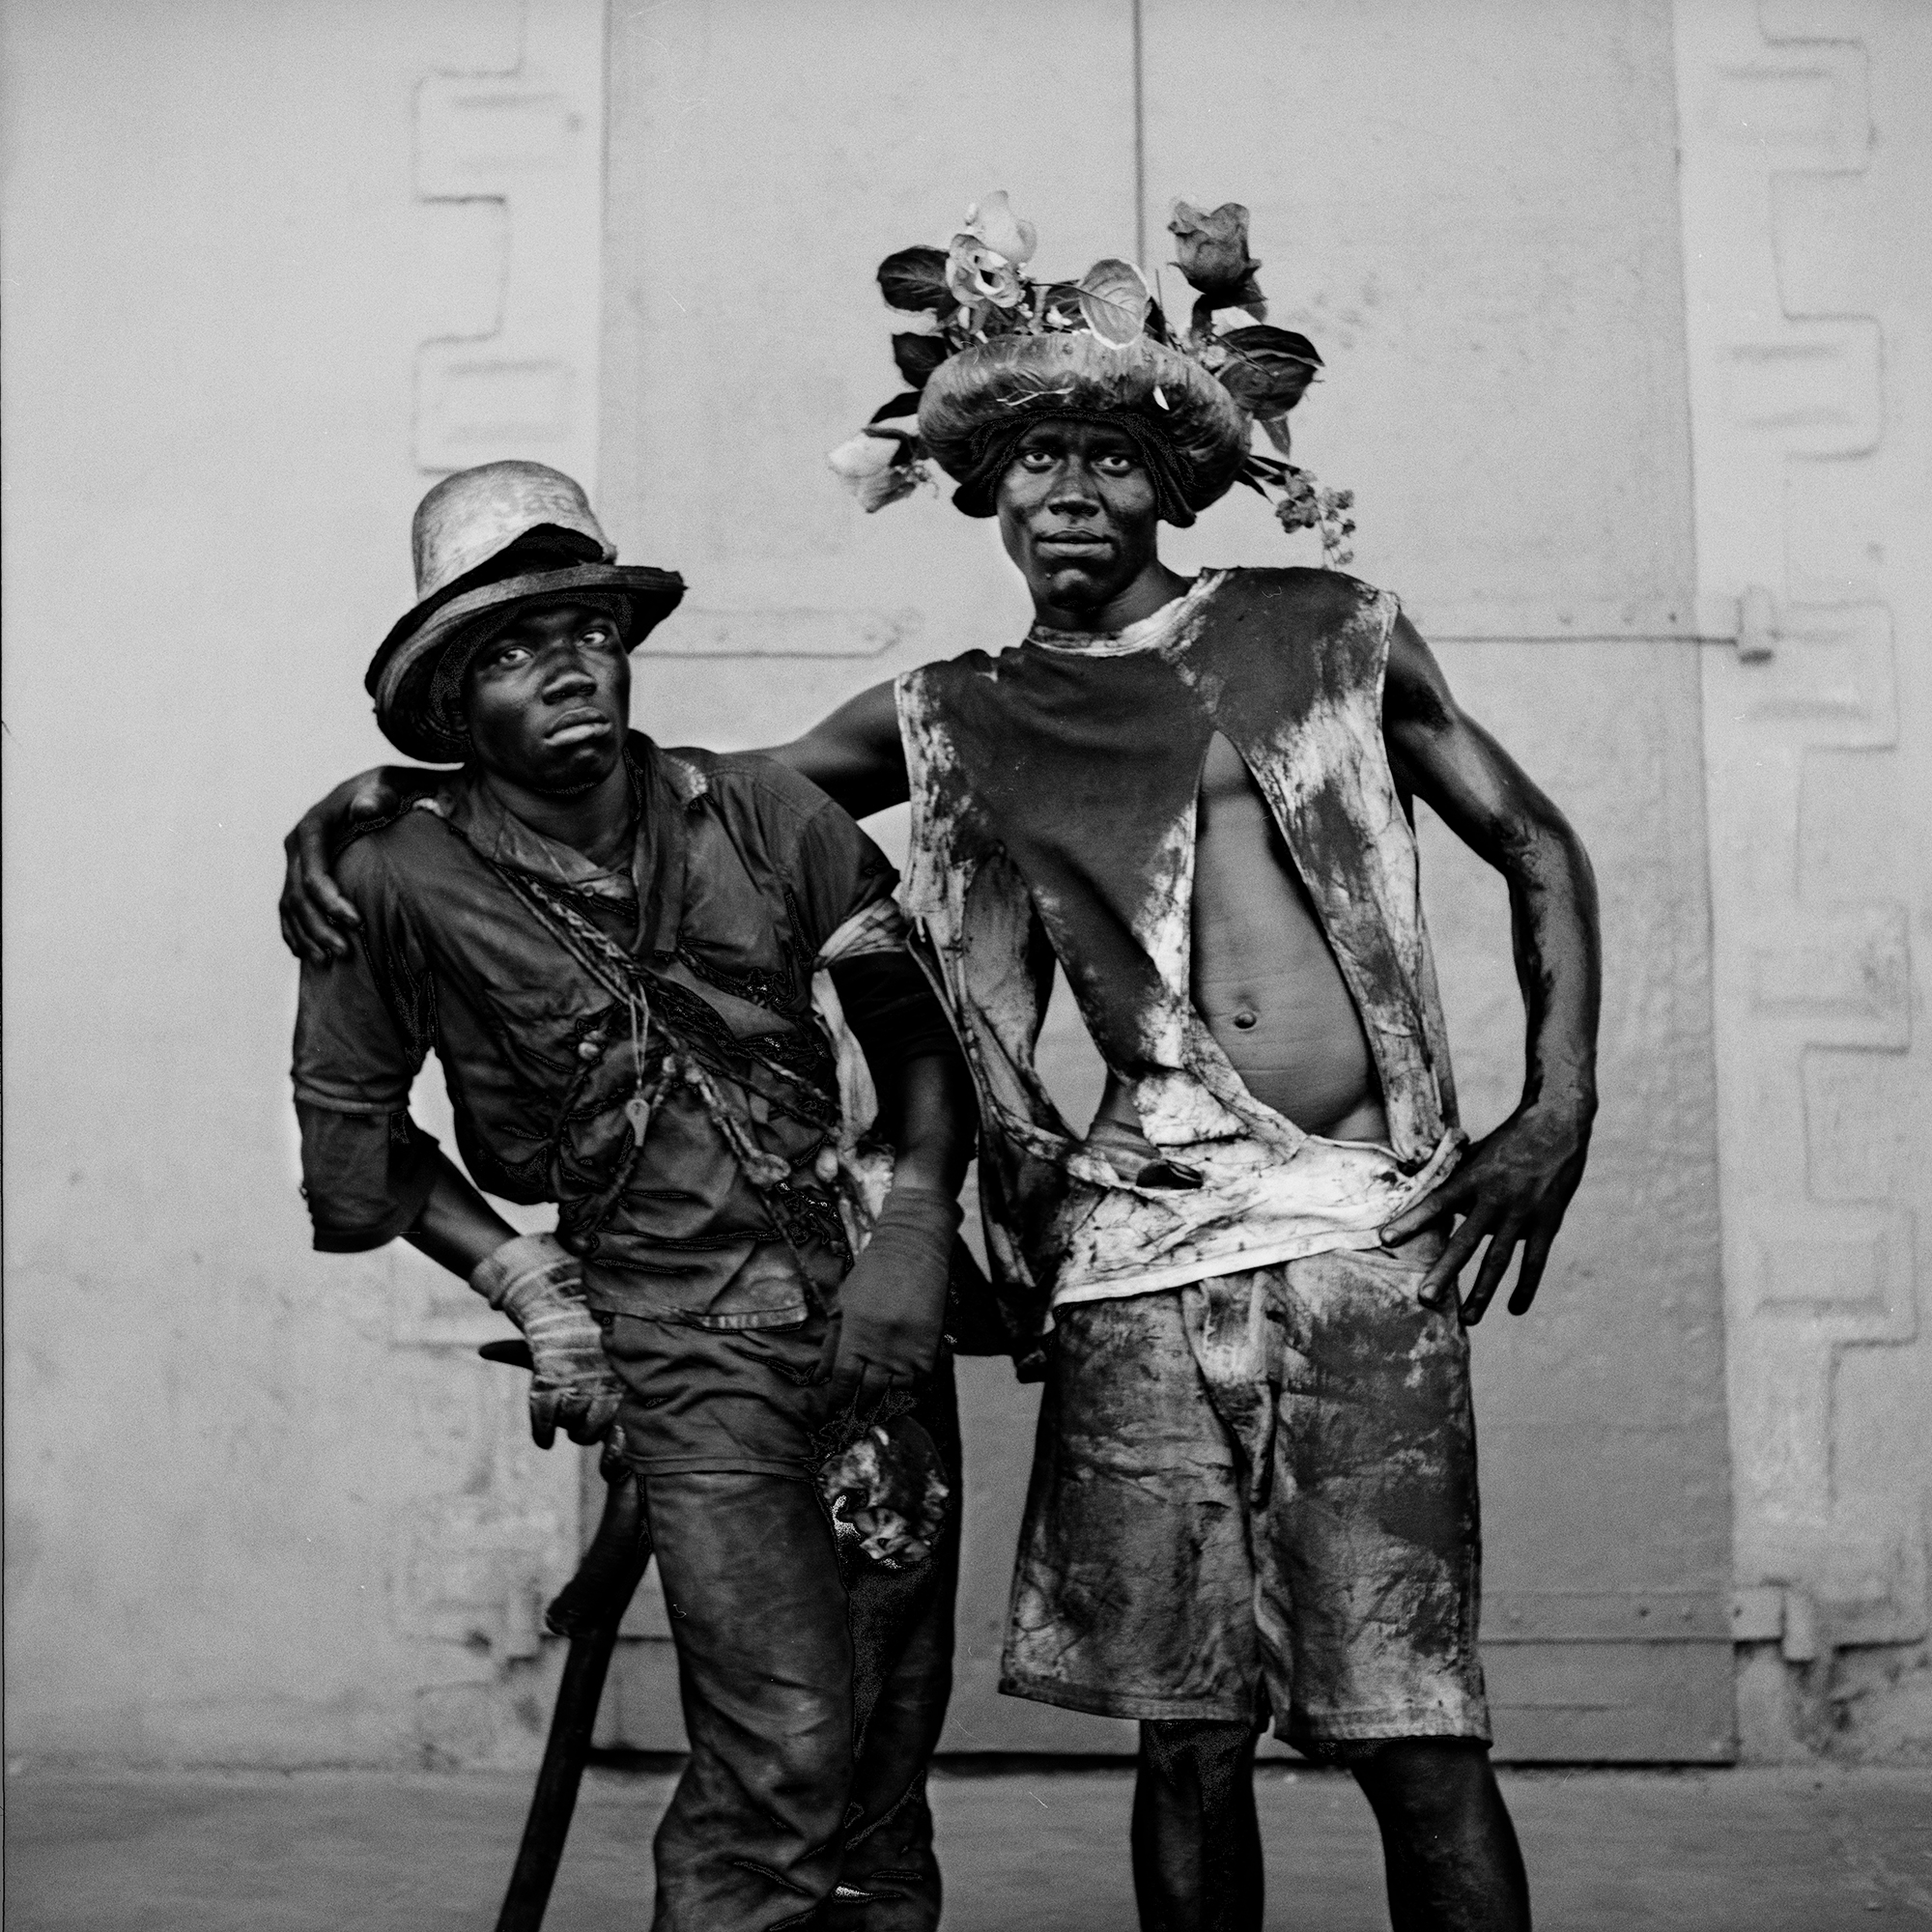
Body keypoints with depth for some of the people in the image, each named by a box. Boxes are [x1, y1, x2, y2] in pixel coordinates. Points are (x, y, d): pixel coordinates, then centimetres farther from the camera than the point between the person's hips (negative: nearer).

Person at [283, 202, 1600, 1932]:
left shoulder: (1327, 636, 11)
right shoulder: (953, 725, 13)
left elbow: (1537, 847, 17)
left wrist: (1559, 1105, 4)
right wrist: (394, 790, 7)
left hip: (1373, 1235, -1)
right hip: (1147, 1246, 1)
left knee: (1417, 1737, -4)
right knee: (1189, 1735, 2)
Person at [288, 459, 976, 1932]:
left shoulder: (762, 813, 1)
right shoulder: (405, 888, -5)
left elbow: (917, 1032, 8)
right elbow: (352, 1127, 9)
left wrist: (915, 1228, -5)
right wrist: (522, 1278, 1)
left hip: (871, 1316, 3)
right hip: (683, 1351, -3)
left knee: (888, 1754, 7)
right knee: (784, 1756, -14)